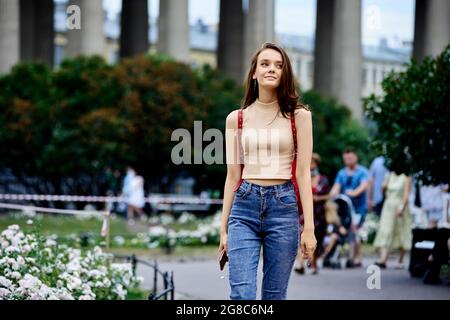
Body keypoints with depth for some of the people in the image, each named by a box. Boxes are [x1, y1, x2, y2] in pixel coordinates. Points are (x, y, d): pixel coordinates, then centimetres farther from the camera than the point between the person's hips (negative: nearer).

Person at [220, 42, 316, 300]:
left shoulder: (298, 116, 5)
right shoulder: (236, 119, 9)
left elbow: (303, 172, 0)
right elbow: (233, 176, 11)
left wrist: (309, 227, -6)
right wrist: (224, 228, 8)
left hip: (283, 206, -1)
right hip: (244, 206, 1)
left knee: (274, 297, 4)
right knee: (242, 296, -10)